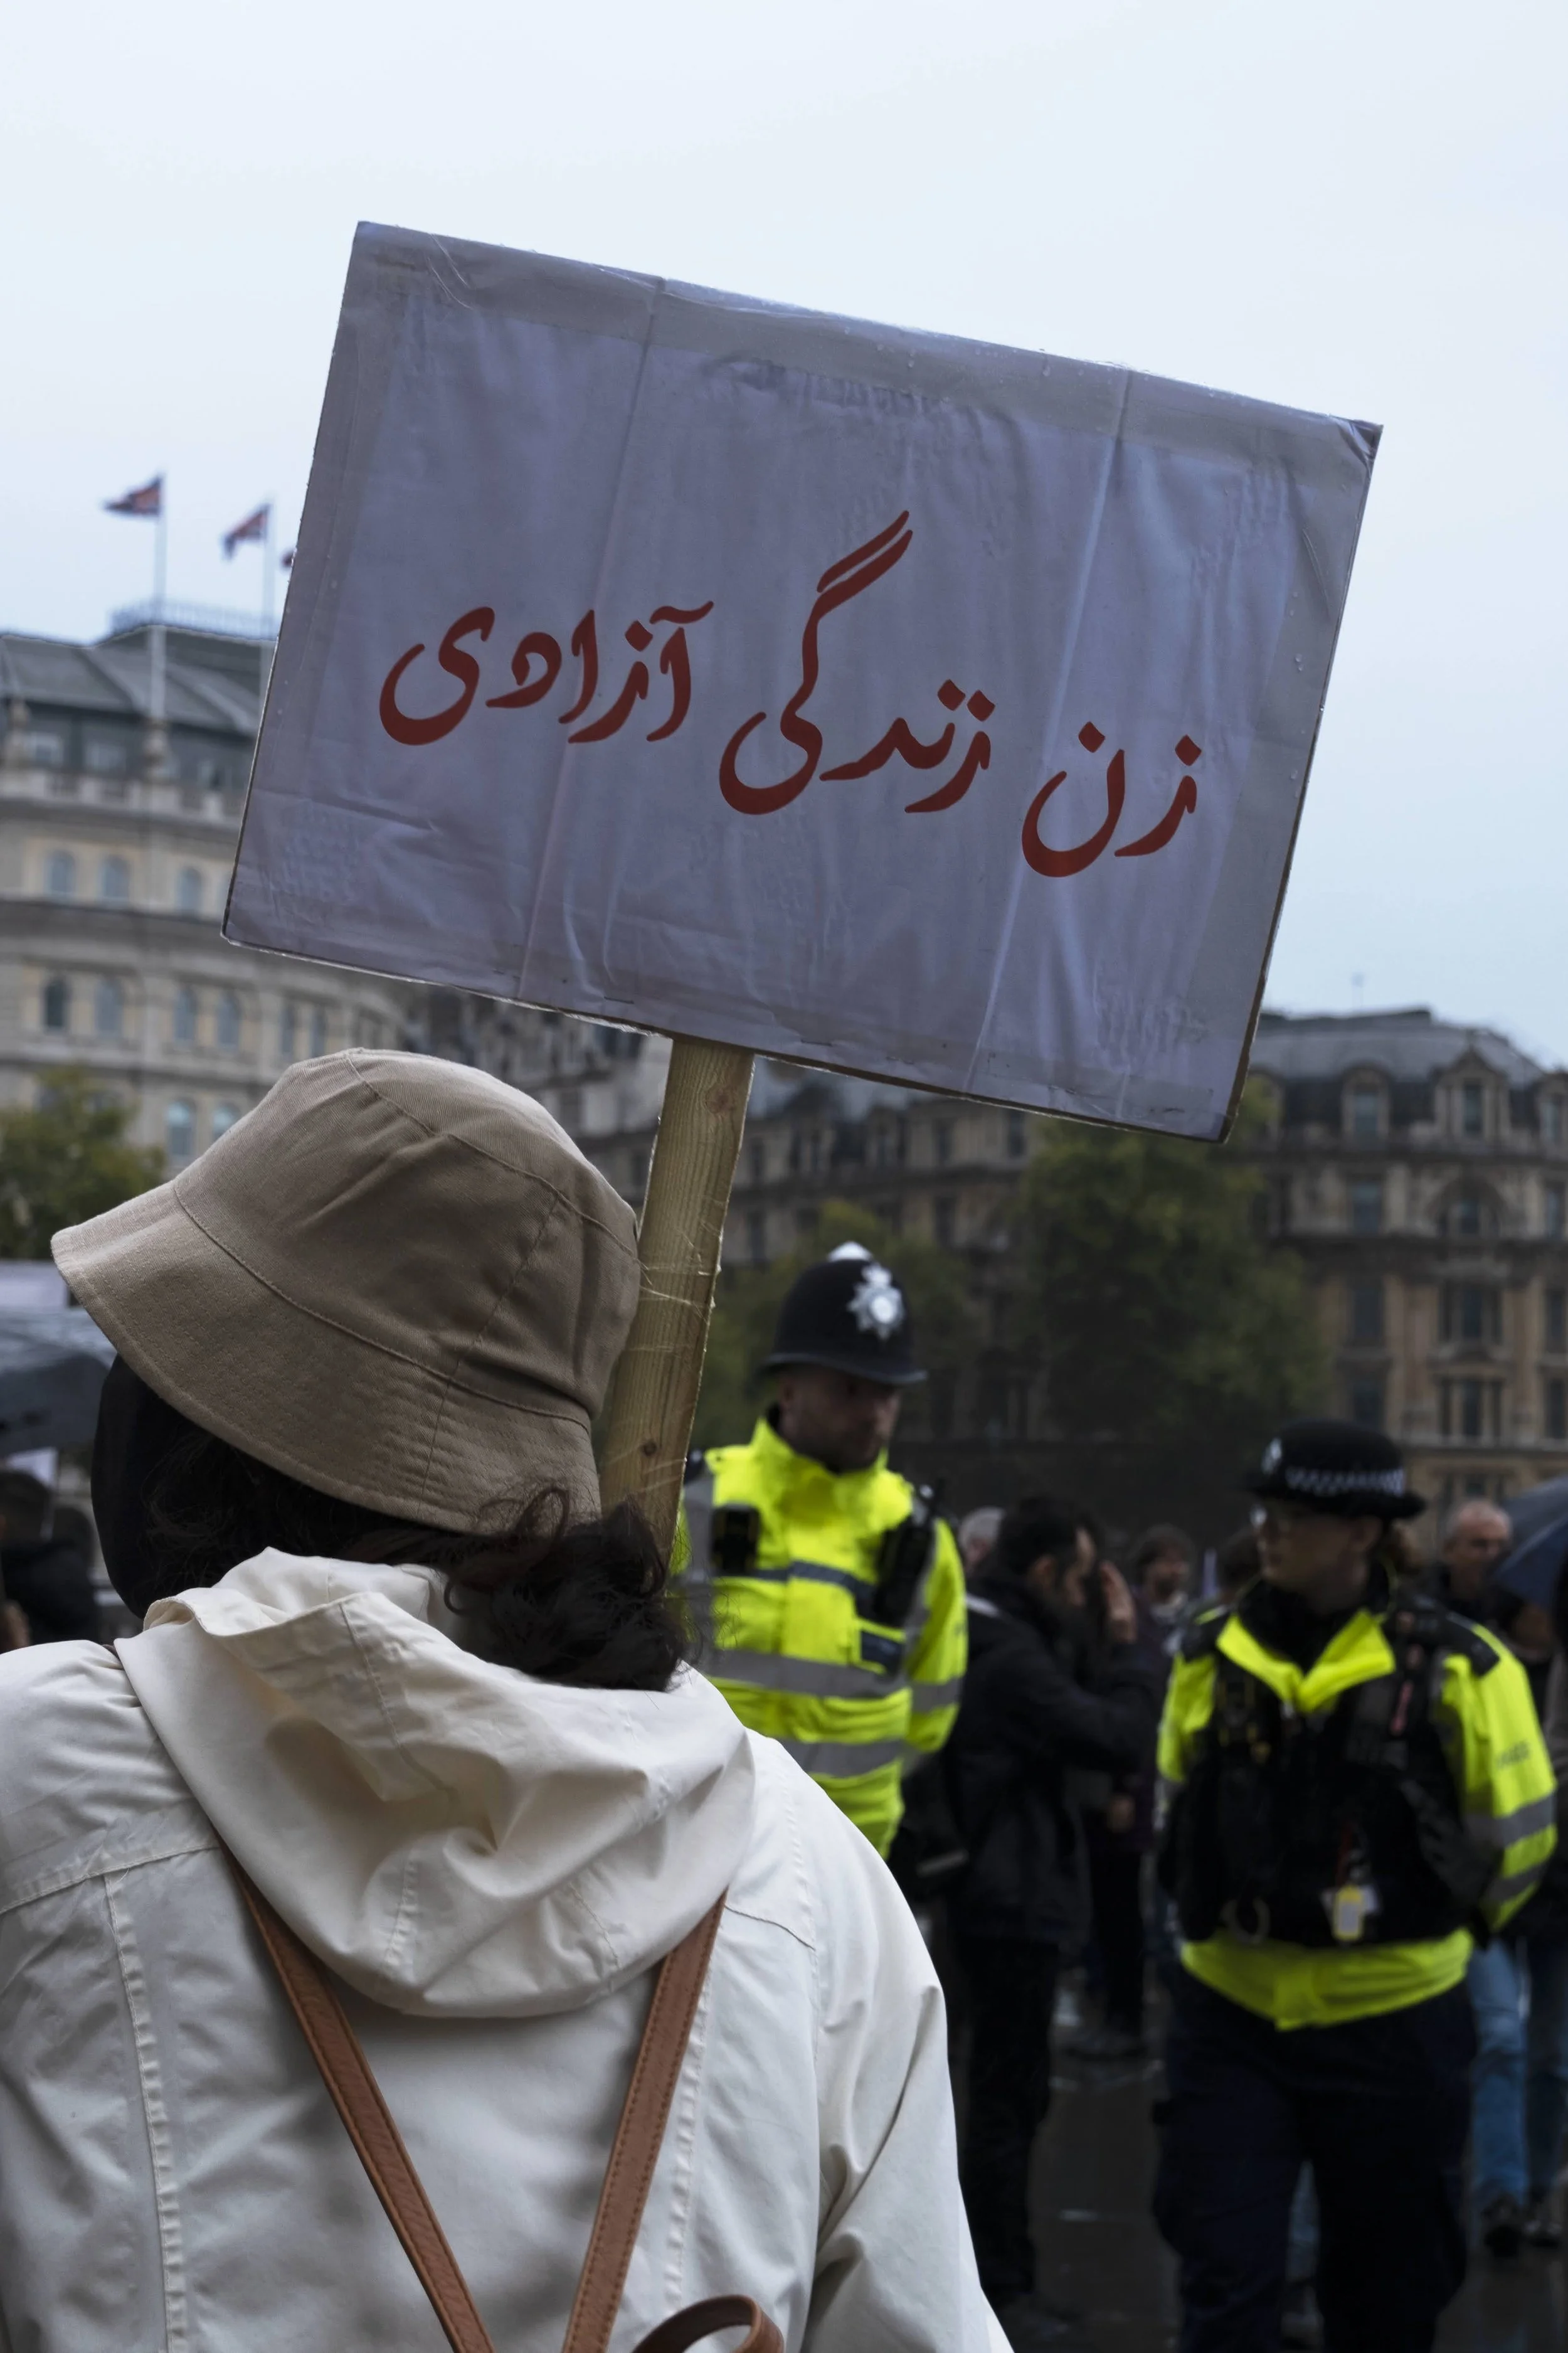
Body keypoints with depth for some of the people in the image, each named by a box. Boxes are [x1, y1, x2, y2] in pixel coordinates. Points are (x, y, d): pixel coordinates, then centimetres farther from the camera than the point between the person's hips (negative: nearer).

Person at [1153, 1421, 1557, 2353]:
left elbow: (1517, 1831, 1)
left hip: (1393, 2024, -2)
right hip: (1230, 2015, 2)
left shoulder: (1454, 1666, -11)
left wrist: (1434, 1928, 10)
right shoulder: (1213, 1653, 1)